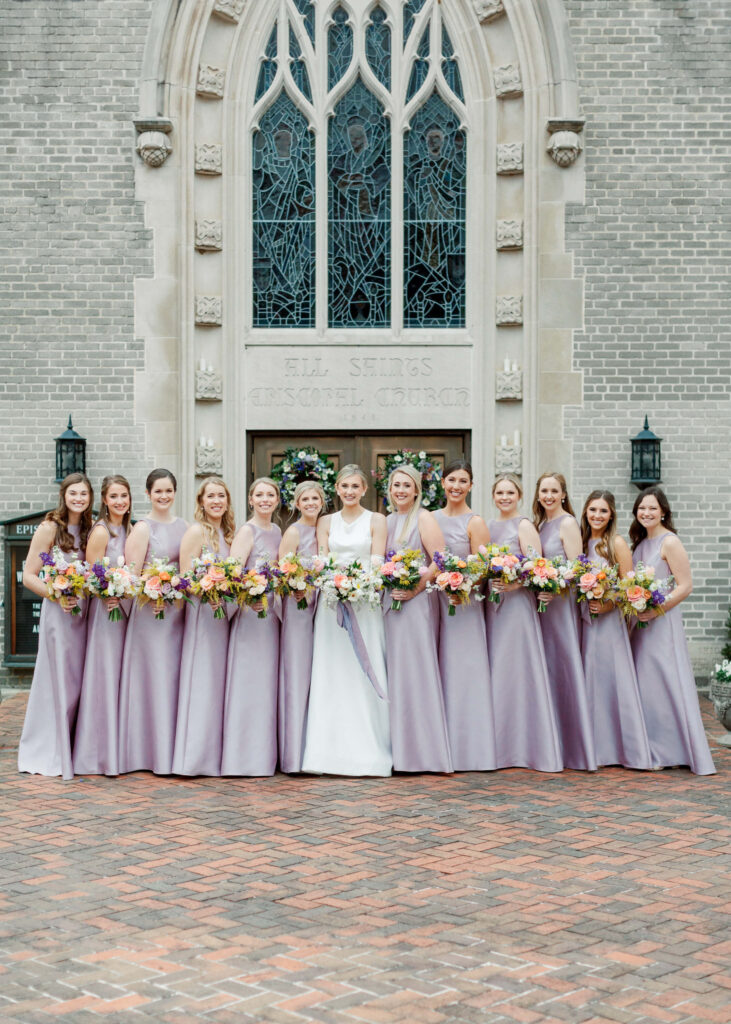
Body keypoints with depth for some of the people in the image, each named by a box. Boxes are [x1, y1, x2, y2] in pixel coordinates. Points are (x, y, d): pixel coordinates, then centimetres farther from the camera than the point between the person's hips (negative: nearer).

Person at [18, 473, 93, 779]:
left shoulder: (89, 530, 11)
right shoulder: (49, 528, -5)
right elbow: (28, 576, -7)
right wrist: (57, 596, -19)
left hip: (84, 613, 5)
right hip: (58, 613, -5)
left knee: (77, 683, 8)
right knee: (57, 682, -2)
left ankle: (70, 753, 18)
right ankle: (48, 755, 9)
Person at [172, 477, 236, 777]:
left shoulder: (227, 532, 15)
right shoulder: (196, 531, -7)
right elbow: (185, 575, -14)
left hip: (223, 612, 7)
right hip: (202, 611, -7)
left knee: (219, 681, 9)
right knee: (202, 682, -7)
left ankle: (214, 755, 14)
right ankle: (195, 756, -3)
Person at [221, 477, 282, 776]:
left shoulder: (277, 531, 14)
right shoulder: (247, 531, -8)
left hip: (271, 612, 7)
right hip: (250, 612, -7)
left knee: (267, 681, 10)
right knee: (249, 682, -6)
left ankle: (264, 754, 18)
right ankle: (244, 756, -1)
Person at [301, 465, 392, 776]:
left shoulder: (376, 520, 6)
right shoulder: (326, 522, 13)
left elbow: (377, 562, -2)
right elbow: (322, 562, 5)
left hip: (365, 602, -2)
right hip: (331, 603, 2)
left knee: (364, 674, -4)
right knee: (332, 675, 0)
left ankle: (368, 752, 1)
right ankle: (334, 752, 3)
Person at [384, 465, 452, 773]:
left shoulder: (423, 518, -4)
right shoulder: (387, 521, 16)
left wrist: (416, 588, -17)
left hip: (414, 603, -7)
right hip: (389, 603, 7)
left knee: (415, 672, -6)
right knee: (394, 674, 7)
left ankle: (424, 751, 0)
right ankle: (400, 750, 13)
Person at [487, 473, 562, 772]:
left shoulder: (524, 526, -3)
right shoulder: (488, 526, 16)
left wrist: (514, 583, -26)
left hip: (517, 603, -6)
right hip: (490, 604, 6)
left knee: (516, 669, -6)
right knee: (495, 669, 5)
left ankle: (526, 746, 0)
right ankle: (501, 746, 12)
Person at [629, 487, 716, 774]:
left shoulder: (669, 542, -9)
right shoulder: (639, 543, 14)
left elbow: (685, 586, -14)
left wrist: (656, 609, -20)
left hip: (663, 622, -8)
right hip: (640, 622, 8)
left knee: (663, 683, -6)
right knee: (643, 684, 9)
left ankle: (667, 752, 1)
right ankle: (650, 751, 17)